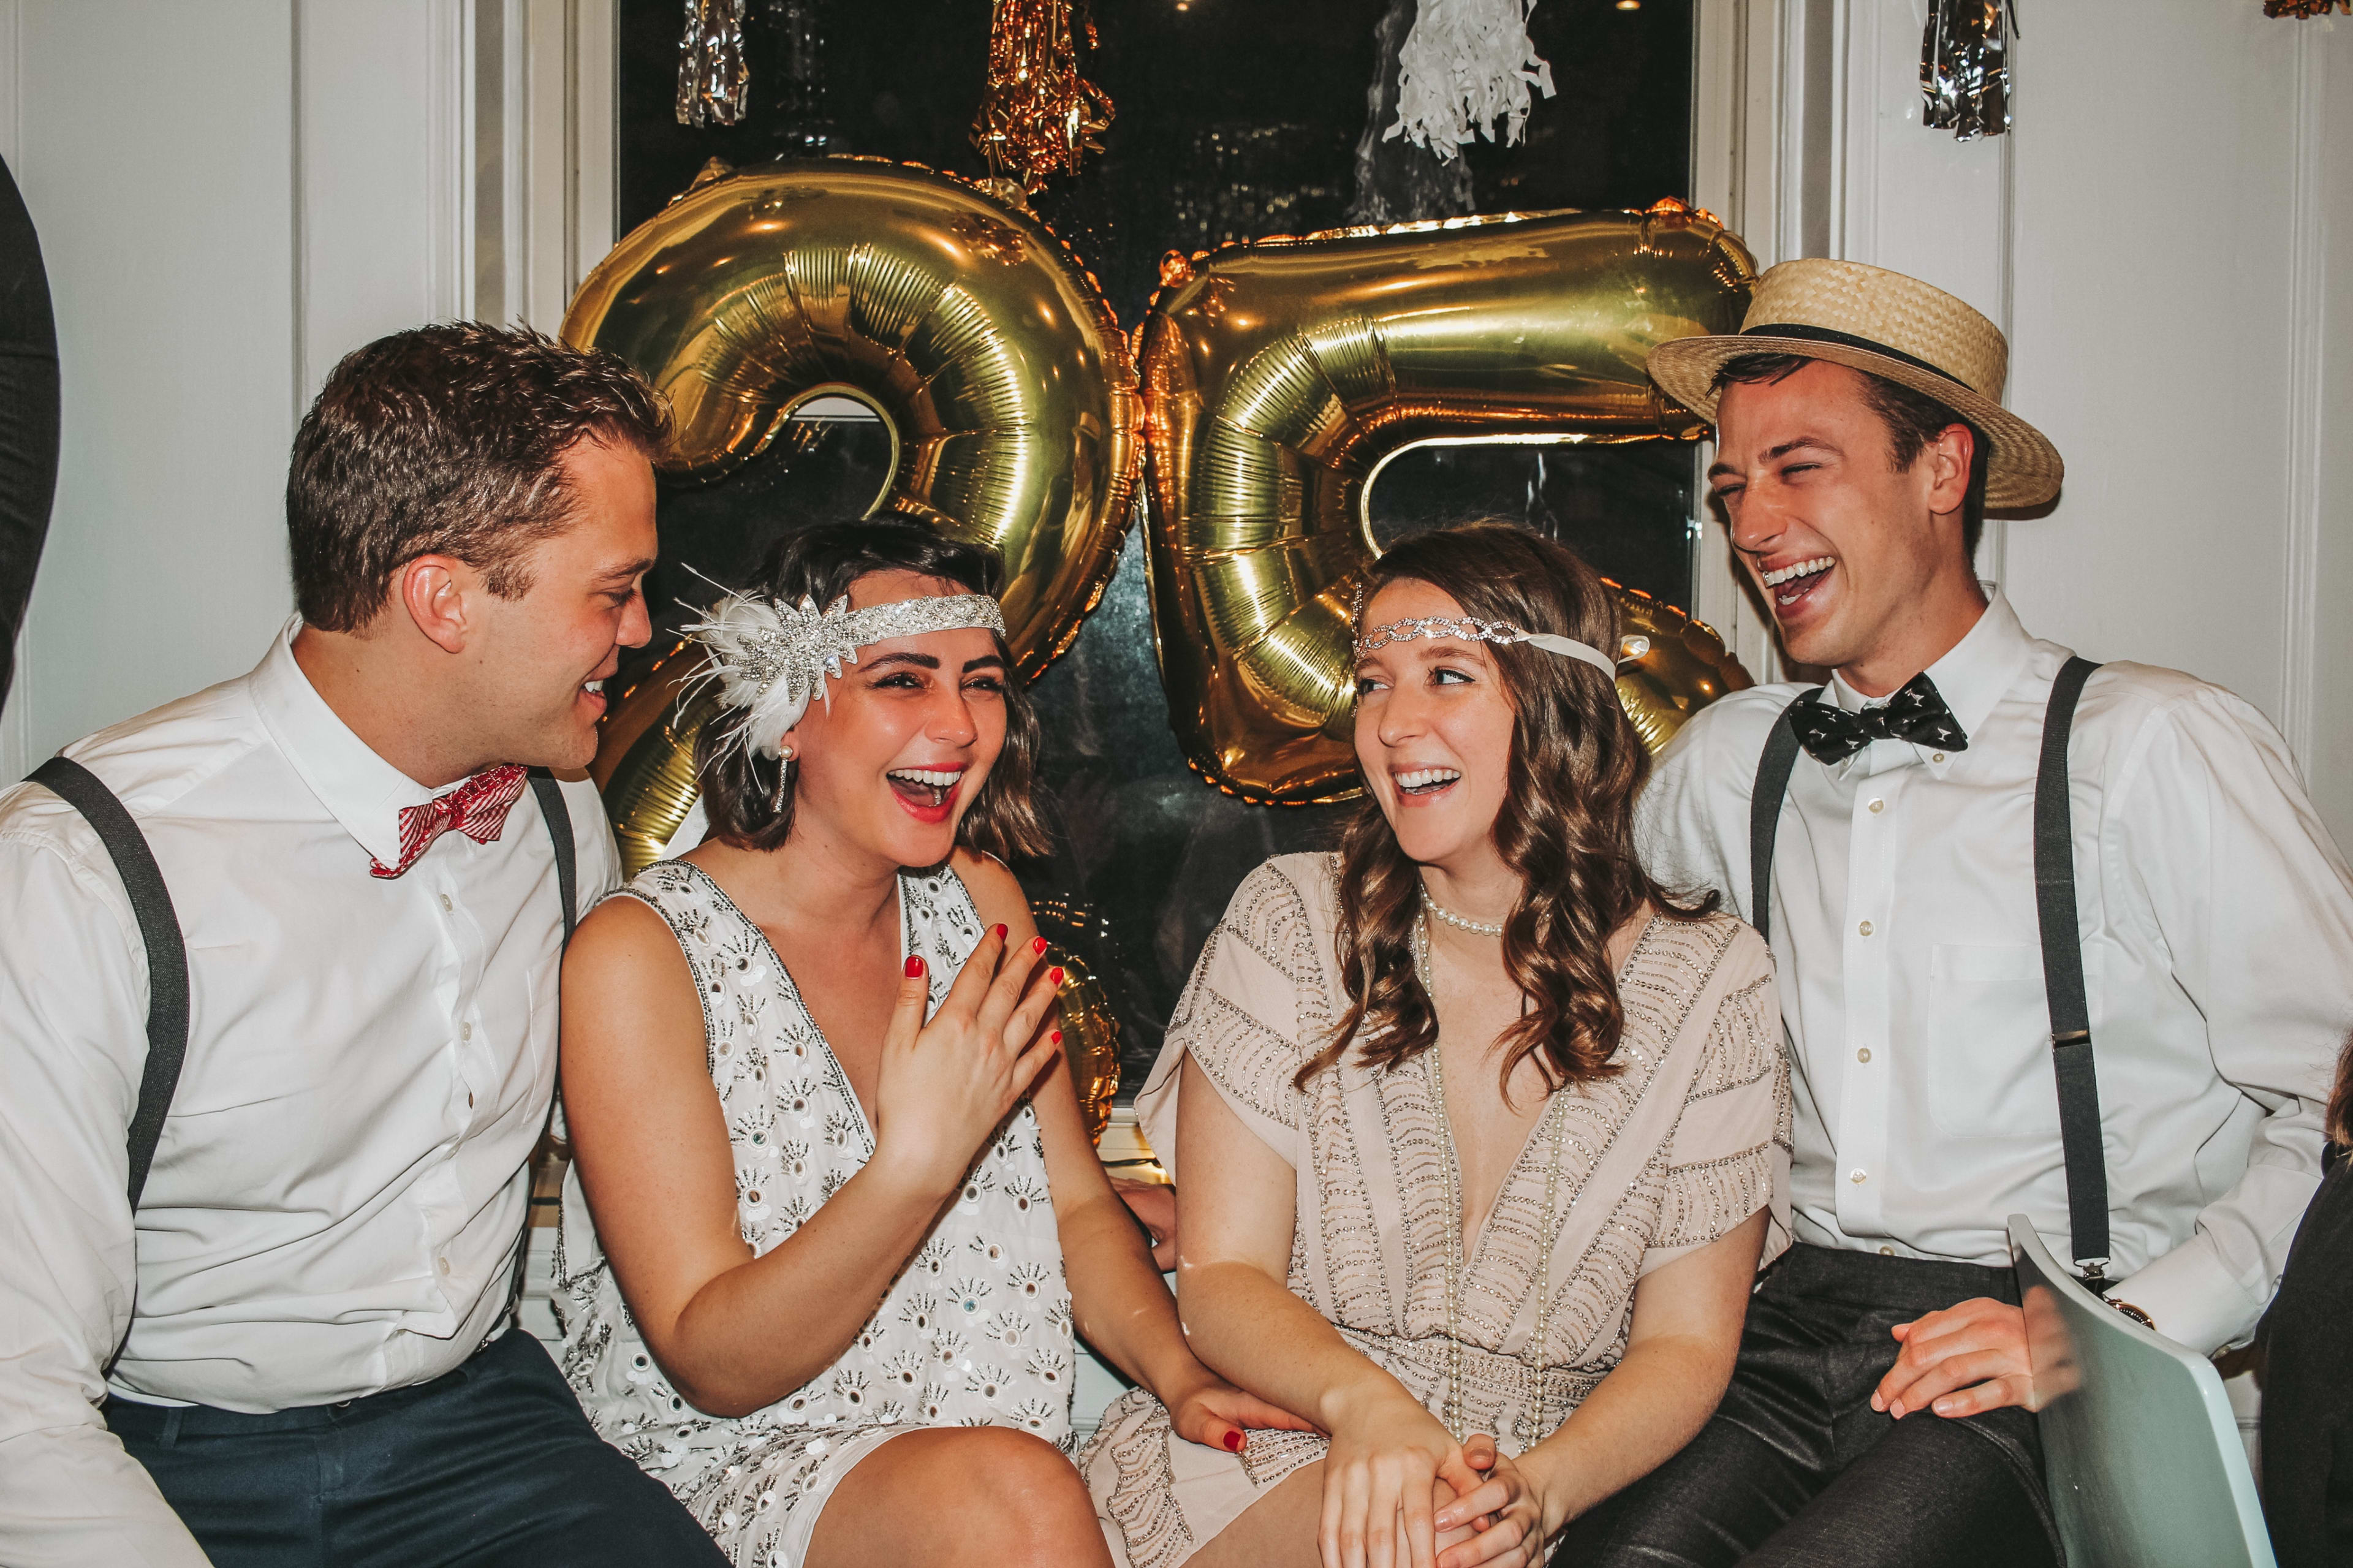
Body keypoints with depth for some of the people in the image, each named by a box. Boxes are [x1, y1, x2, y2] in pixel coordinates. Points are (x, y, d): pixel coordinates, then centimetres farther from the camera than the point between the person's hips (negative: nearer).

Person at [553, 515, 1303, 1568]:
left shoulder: (978, 899, 7)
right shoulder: (639, 956, -13)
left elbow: (1078, 1204, 8)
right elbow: (712, 1363, -15)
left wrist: (1182, 1377, -10)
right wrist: (917, 1164, -29)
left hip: (1022, 1431, 5)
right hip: (739, 1468, -4)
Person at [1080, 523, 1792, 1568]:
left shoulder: (1709, 981, -1)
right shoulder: (1291, 923, -2)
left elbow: (1686, 1346, 0)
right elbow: (1220, 1276, -4)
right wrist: (1364, 1404, -24)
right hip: (1270, 1458, -2)